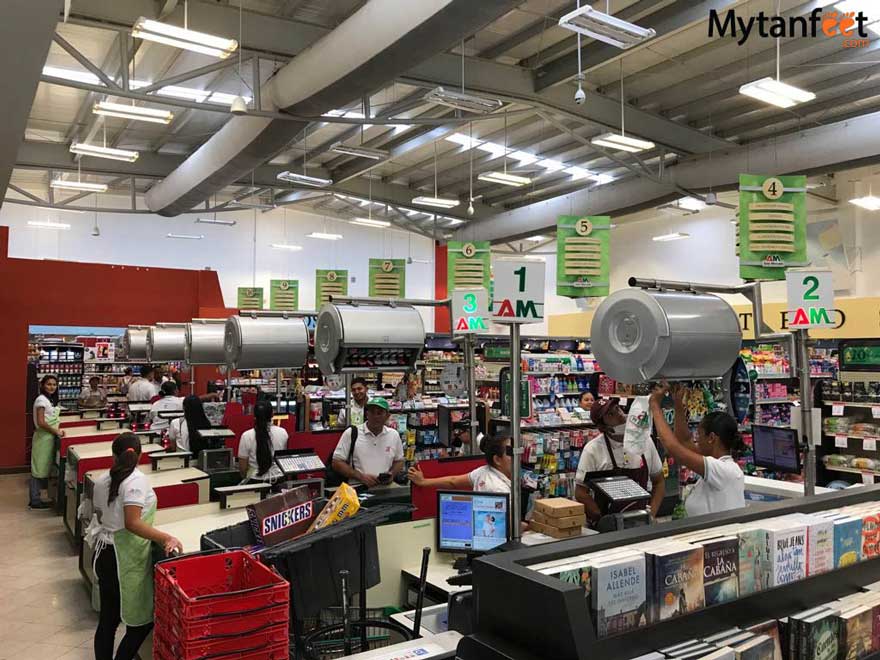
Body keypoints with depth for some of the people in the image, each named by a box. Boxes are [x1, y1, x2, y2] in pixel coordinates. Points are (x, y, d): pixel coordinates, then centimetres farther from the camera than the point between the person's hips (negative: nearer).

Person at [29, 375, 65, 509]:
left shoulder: (51, 399, 12)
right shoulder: (41, 400, -15)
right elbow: (41, 422, -21)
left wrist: (57, 428, 3)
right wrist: (56, 432, -15)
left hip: (49, 437, 9)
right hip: (43, 437, -9)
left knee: (43, 468, 13)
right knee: (39, 468, -2)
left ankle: (36, 498, 21)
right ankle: (35, 500, 5)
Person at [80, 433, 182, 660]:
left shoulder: (102, 480, 6)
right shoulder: (137, 480, -17)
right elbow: (132, 523, -25)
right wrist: (165, 538, -27)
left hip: (104, 553, 8)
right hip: (127, 559, -8)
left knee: (108, 618, 16)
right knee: (142, 619, 5)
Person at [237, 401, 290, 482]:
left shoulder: (246, 436, -7)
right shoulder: (283, 433, -2)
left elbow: (242, 467, -1)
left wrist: (245, 478, 17)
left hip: (256, 481, -2)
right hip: (279, 480, 2)